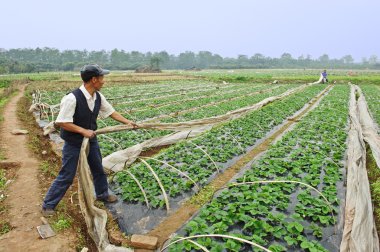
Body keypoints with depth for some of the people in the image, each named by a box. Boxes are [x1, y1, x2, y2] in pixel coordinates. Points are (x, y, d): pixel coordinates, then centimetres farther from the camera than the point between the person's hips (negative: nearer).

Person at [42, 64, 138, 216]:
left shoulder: (98, 97, -6)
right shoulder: (72, 98, -27)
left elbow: (111, 112, 7)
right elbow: (61, 122, -25)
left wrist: (127, 122, 2)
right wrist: (83, 131, -25)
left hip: (91, 140, 7)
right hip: (73, 143, -7)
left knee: (98, 169, 20)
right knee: (66, 176, 2)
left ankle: (102, 194, 44)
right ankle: (48, 205, 22)